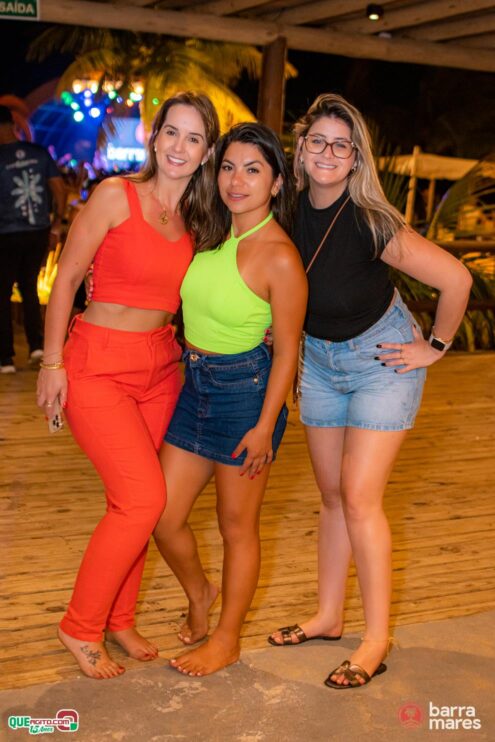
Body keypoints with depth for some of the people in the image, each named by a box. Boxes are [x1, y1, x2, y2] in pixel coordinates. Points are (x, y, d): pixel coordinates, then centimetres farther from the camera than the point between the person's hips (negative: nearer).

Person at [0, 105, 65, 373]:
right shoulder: (39, 153, 0)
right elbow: (59, 190, 2)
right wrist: (56, 224, 12)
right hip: (39, 232, 4)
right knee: (29, 288, 21)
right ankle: (36, 343, 13)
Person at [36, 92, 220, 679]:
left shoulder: (196, 219, 8)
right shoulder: (117, 195, -9)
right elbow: (66, 279, -7)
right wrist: (52, 363, -9)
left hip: (160, 367, 6)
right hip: (98, 364, -6)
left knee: (133, 502, 8)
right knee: (144, 498, -11)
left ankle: (118, 620, 28)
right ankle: (80, 627, 9)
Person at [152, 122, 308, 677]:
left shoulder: (280, 258, -17)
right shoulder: (210, 231, 4)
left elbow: (286, 352, -12)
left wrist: (265, 427, -13)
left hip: (246, 391, -7)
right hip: (195, 382, 7)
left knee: (237, 526, 9)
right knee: (163, 517, 10)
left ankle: (226, 640, 30)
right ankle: (199, 595, 40)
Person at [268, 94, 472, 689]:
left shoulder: (370, 223, -24)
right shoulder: (290, 209, -9)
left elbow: (456, 279, -21)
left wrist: (435, 348, -12)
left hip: (380, 357, -5)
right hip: (317, 358, 6)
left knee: (358, 496, -9)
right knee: (332, 495, 12)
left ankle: (377, 639, 6)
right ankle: (328, 617, 25)